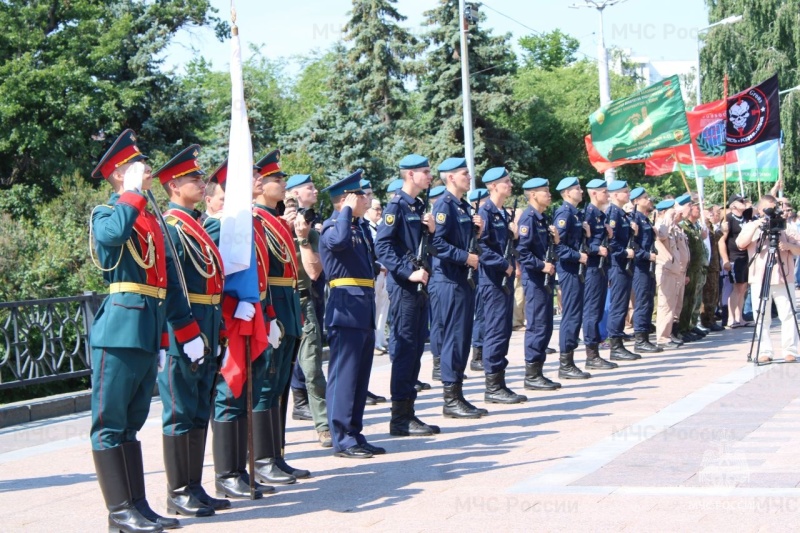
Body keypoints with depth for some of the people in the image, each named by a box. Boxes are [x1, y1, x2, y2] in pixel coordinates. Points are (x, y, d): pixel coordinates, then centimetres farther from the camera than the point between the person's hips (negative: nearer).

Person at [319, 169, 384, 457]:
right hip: (346, 310, -9)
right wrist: (347, 210, -20)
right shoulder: (332, 226, -9)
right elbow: (338, 241, -34)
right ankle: (342, 439, 0)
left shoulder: (358, 228, 18)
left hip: (364, 311, 9)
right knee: (344, 375, -5)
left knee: (360, 376, 13)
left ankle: (355, 435, 20)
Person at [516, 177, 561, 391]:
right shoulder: (528, 218, -13)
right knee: (537, 326, -7)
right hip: (534, 279, -10)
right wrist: (541, 265, -20)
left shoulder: (544, 219, 16)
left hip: (545, 279, 10)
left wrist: (555, 240, 3)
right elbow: (522, 250, -21)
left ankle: (537, 373, 16)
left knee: (545, 326, 11)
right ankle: (532, 375, -2)